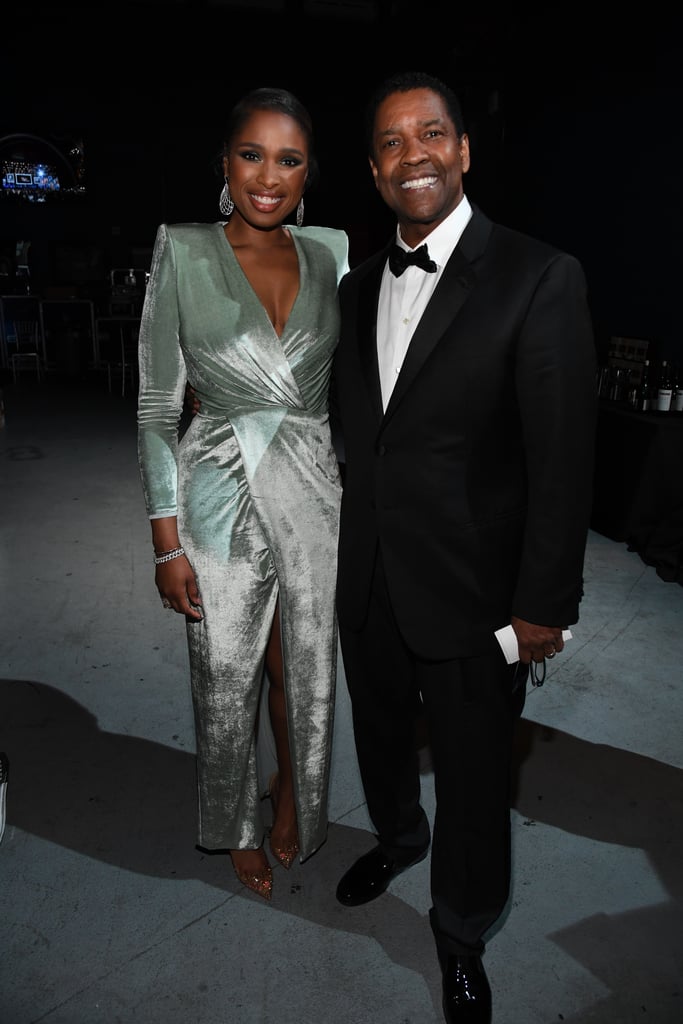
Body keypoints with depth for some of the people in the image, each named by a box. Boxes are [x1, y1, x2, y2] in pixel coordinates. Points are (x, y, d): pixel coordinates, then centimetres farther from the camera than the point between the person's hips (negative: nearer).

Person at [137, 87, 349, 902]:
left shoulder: (331, 250, 2)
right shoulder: (182, 252, -7)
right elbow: (156, 405, -7)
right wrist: (167, 539, -9)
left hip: (314, 496, 2)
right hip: (222, 499, -2)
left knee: (304, 672, 17)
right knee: (227, 683, 14)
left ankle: (294, 795, 49)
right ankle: (239, 828, 43)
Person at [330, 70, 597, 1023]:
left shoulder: (539, 278, -13)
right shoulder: (360, 285, 6)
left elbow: (563, 458, -14)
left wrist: (544, 606, -13)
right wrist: (350, 551, 11)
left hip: (471, 597, -5)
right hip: (368, 585, 6)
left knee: (474, 779, 12)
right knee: (381, 737, 26)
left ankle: (461, 936, 41)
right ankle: (397, 838, 57)